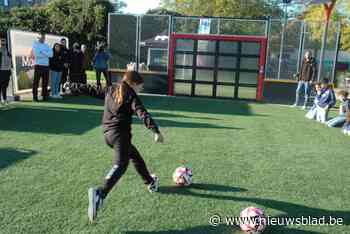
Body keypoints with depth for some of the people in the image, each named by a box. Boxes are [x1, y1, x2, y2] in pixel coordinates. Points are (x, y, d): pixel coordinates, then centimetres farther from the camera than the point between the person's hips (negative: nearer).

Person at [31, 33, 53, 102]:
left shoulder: (47, 45, 17)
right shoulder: (35, 44, 3)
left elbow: (51, 54, 0)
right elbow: (36, 54, -12)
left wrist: (42, 52, -12)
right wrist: (46, 55, -8)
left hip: (46, 66, 5)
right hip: (38, 65, -4)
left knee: (45, 82, 7)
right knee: (36, 82, -2)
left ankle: (44, 96, 14)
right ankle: (35, 97, 2)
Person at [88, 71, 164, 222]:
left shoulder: (110, 91, 16)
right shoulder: (131, 96, -3)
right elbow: (143, 114, -16)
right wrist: (156, 131, -20)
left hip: (108, 133, 9)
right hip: (120, 133, -8)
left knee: (135, 156, 24)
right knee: (120, 165, -15)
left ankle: (151, 182, 40)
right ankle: (100, 193, -37)